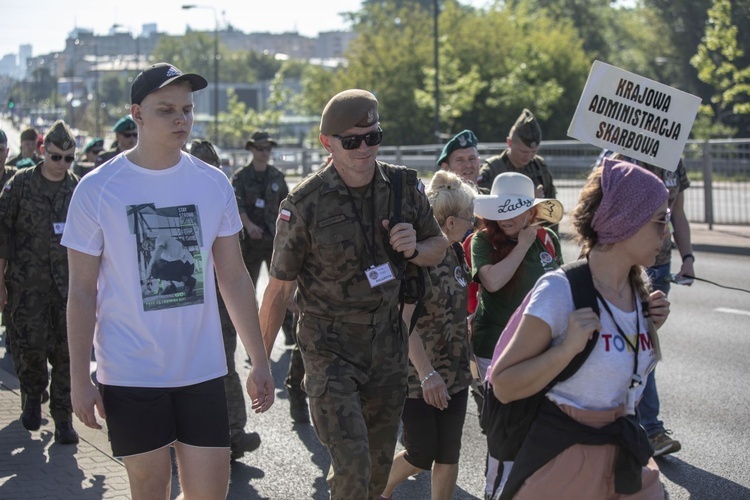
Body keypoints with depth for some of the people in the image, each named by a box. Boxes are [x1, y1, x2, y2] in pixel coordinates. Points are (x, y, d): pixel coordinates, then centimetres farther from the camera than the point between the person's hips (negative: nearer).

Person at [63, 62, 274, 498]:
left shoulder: (214, 184, 2)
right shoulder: (97, 190, -7)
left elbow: (235, 278, 8)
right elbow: (82, 291, -3)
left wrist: (260, 361, 7)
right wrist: (80, 380, -6)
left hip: (202, 369, 3)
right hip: (131, 376, -2)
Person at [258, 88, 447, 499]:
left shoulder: (404, 186, -1)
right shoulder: (305, 204, -13)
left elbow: (439, 246, 13)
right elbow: (279, 288, -7)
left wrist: (413, 249, -11)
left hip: (388, 343, 5)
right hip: (331, 348, -4)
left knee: (379, 465, 13)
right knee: (352, 466, -14)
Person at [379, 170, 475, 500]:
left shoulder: (456, 252, 4)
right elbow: (405, 321, -23)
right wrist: (427, 374, -27)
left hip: (454, 372, 7)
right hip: (418, 374, -7)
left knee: (448, 454, 8)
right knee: (421, 455, 3)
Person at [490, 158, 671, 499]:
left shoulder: (638, 290, 2)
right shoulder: (561, 291, -19)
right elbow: (503, 386, -18)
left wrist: (651, 326, 0)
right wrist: (568, 347, -28)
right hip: (565, 454, -6)